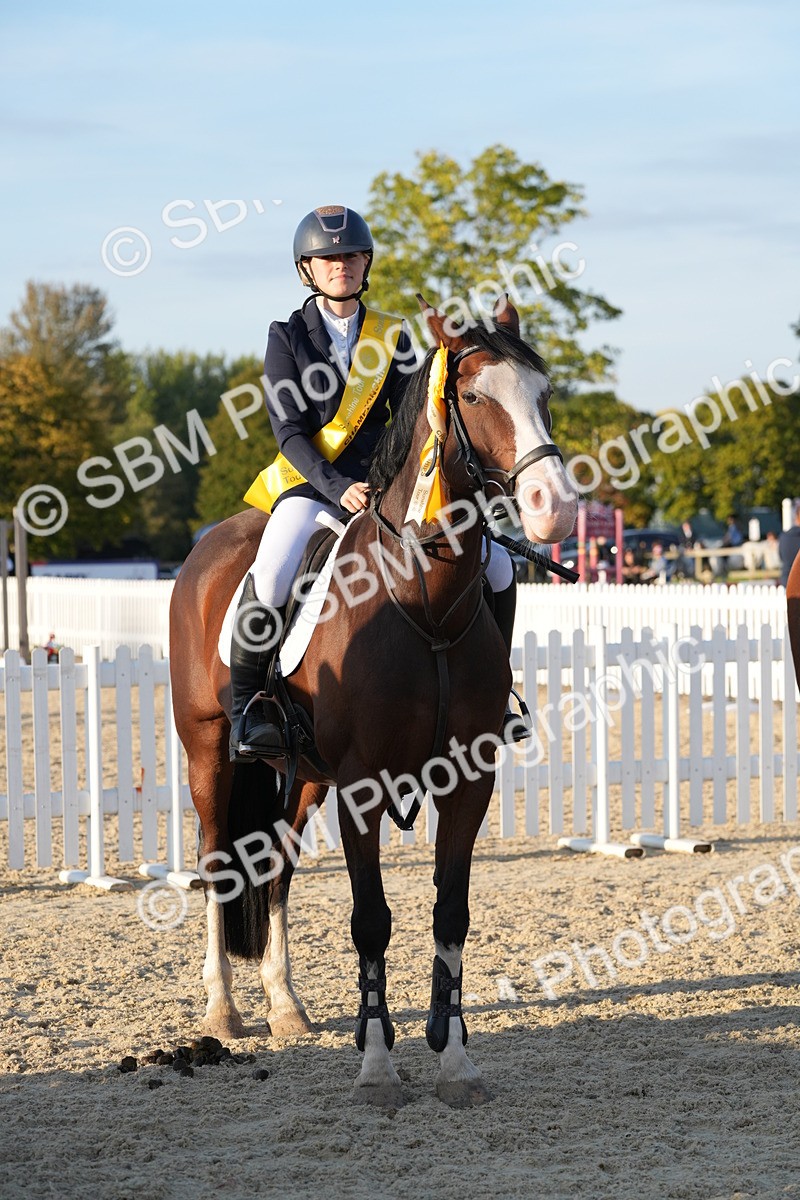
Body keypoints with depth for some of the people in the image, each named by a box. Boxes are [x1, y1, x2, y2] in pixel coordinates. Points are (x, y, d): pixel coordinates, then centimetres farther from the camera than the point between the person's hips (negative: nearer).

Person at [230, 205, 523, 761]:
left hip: (384, 484, 4)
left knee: (497, 568, -6)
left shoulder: (391, 337, 10)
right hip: (311, 483, -4)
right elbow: (289, 431, -7)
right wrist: (338, 488, -21)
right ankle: (245, 707, -16)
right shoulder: (289, 336, 1)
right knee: (271, 578, -33)